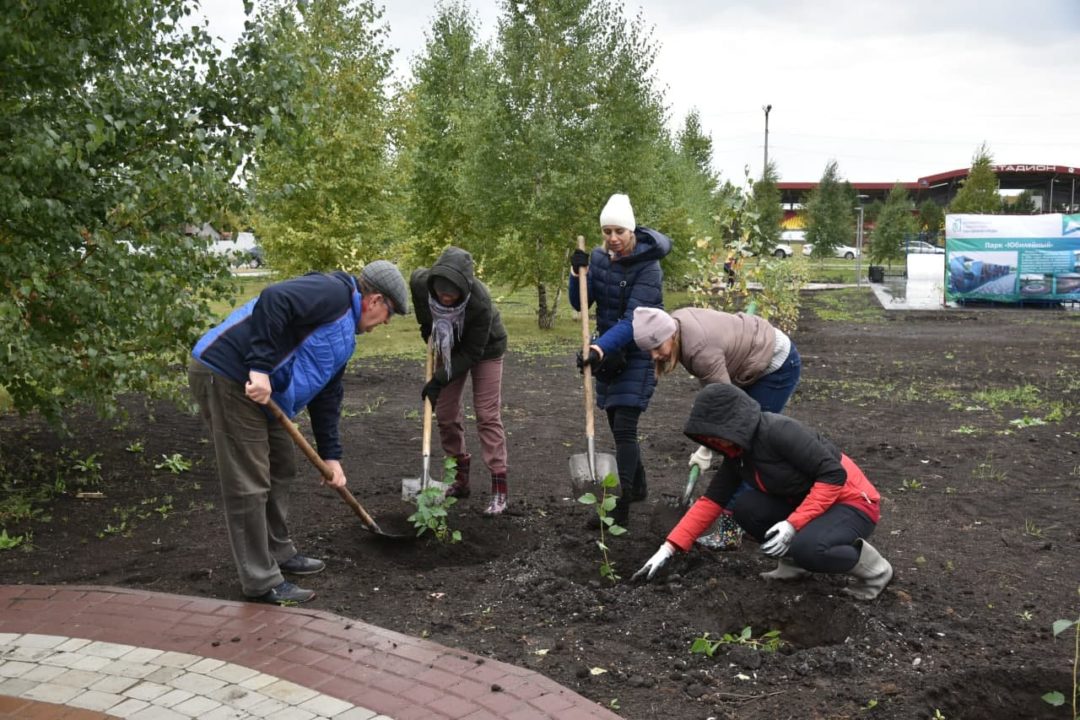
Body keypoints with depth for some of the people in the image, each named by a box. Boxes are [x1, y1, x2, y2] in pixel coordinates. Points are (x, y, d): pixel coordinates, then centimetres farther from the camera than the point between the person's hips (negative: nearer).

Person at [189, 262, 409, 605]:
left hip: (260, 386, 11)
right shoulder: (335, 292, -10)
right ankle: (261, 583, 5)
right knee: (249, 484, -4)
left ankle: (279, 554, 35)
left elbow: (327, 395, 24)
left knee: (282, 467, 19)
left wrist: (330, 455, 22)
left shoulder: (344, 335, 21)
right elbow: (273, 300, -25)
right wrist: (261, 367, -28)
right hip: (226, 374, -11)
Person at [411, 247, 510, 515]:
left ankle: (499, 488, -7)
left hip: (484, 348, -5)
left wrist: (440, 380, -32)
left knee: (487, 414, -10)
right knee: (445, 412, 5)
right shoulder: (421, 282, -30)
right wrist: (425, 325, 3)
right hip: (449, 347, 5)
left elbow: (472, 352, -31)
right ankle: (460, 479, 19)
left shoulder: (480, 303, -41)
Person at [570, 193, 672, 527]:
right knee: (617, 424, 15)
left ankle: (621, 508, -10)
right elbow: (580, 304, -2)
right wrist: (578, 274, -20)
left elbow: (635, 320, -27)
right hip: (608, 350, 7)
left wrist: (600, 347, -40)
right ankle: (638, 486, 34)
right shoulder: (600, 256, 0)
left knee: (624, 427, -12)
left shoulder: (648, 266, -19)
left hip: (638, 352, -7)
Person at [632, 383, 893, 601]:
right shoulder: (737, 453, -1)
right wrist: (668, 548, -4)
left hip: (853, 502, -7)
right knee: (745, 508, -13)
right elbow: (711, 501, 1)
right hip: (807, 503, 7)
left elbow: (834, 476, -27)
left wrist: (793, 524, -30)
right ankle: (794, 562, 8)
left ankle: (874, 570, -4)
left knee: (807, 548, -34)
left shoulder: (779, 431, -27)